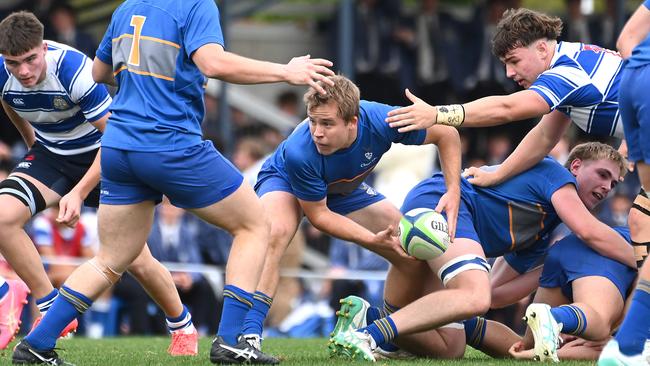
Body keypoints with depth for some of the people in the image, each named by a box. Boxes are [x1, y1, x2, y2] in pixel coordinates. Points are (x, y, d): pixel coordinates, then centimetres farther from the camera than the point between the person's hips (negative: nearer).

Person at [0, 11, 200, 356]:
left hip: (98, 153, -4)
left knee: (137, 260, -6)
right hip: (50, 153, 4)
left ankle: (182, 327, 22)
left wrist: (79, 192, -32)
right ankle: (51, 311, -14)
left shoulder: (73, 70, -33)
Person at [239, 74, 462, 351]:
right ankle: (249, 335, -38)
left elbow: (447, 134, -18)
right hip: (284, 181, -4)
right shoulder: (299, 153, -42)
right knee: (275, 234, -39)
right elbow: (317, 214, -26)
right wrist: (374, 239, -35)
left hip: (346, 190, 5)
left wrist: (453, 192, -28)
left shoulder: (380, 121, -36)